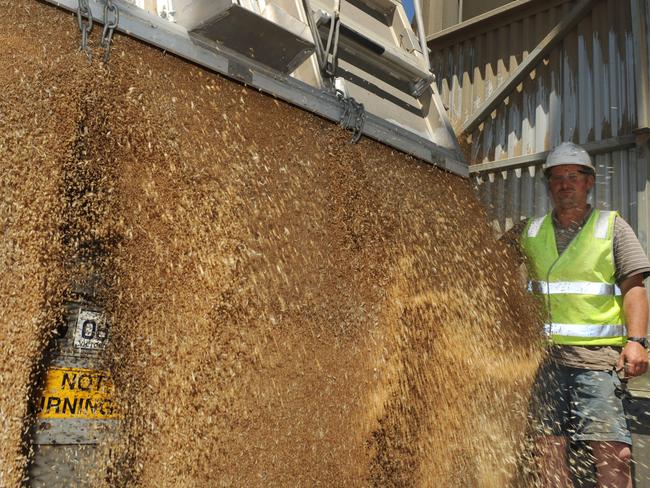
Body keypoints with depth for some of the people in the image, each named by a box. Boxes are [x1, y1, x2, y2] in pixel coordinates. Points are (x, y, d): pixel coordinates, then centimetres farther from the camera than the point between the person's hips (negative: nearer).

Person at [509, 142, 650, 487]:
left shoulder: (612, 226, 8)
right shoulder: (532, 232, 14)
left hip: (597, 355, -2)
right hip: (545, 354, 3)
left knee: (611, 451, -9)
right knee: (548, 446, 4)